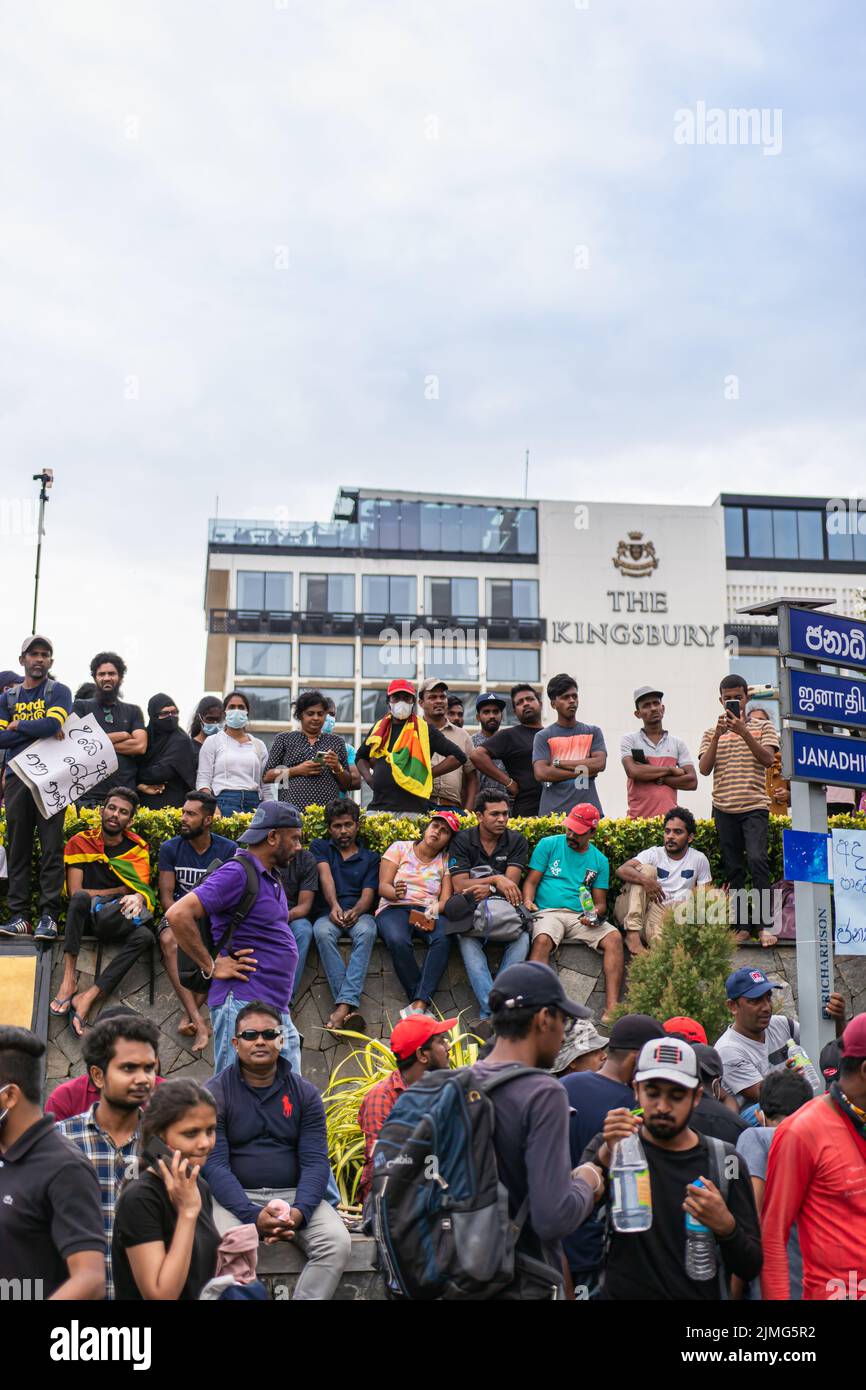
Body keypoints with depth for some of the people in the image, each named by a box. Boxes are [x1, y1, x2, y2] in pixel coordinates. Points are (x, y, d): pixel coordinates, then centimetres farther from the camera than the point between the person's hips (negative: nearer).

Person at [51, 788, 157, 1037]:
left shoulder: (137, 849, 5)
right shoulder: (80, 843, 0)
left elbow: (145, 891, -3)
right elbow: (75, 891, -8)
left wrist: (138, 898, -29)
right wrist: (122, 890, -8)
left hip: (117, 921, 1)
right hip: (85, 917, -1)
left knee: (144, 936, -31)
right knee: (82, 898, -35)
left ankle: (87, 998, -34)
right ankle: (68, 979, -37)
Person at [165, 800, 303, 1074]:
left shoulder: (271, 876, 17)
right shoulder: (236, 872, -14)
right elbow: (178, 914, -24)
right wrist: (211, 967, -16)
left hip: (277, 1008, 10)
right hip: (242, 1004, -10)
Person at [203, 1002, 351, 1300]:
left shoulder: (304, 1093, 7)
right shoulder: (215, 1093, -1)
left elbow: (315, 1161, 0)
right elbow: (215, 1164, -9)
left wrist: (299, 1211, -20)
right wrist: (253, 1217, -23)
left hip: (294, 1194, 2)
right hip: (236, 1197, -2)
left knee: (337, 1244, -24)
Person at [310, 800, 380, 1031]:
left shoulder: (370, 858, 19)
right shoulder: (320, 847, 18)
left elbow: (368, 894, 4)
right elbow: (326, 876, -3)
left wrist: (355, 912, -21)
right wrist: (334, 906, -23)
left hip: (359, 914, 0)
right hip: (328, 914, 0)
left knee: (366, 932, -37)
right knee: (322, 933, -37)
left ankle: (343, 1005, -48)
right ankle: (351, 1006, -45)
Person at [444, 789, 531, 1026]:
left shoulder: (516, 841, 3)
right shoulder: (462, 840, -1)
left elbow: (511, 883, -7)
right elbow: (459, 886, -10)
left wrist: (487, 890, -25)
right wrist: (495, 879, -21)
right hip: (470, 911, -1)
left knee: (522, 938, -31)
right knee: (468, 943, -33)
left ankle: (490, 1014, -34)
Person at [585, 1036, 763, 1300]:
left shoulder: (724, 1160, -2)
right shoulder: (609, 1147, -3)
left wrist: (725, 1226, -20)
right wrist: (605, 1156, -36)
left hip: (703, 1294, 1)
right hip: (622, 1292, -1)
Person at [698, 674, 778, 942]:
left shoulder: (763, 727, 7)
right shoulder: (712, 733, 12)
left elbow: (768, 760, -8)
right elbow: (704, 769, -1)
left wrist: (744, 732, -18)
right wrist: (718, 735, -11)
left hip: (754, 806, -3)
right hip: (724, 808, 3)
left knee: (757, 858, -20)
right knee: (733, 869, 4)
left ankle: (765, 923, -13)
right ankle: (742, 926, 9)